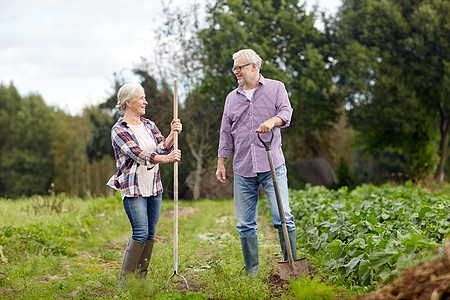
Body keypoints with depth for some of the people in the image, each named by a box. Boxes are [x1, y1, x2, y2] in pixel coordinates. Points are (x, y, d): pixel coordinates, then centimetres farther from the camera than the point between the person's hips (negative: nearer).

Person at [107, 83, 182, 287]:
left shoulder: (149, 125, 12)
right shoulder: (119, 130, -8)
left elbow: (162, 148, 0)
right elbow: (138, 154, -20)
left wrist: (173, 134, -18)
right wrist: (167, 159, -31)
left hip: (154, 187, 7)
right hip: (133, 188, -6)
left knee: (150, 234, 5)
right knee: (141, 232, -14)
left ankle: (141, 279, 13)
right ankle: (125, 281, -8)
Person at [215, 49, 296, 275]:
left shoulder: (275, 88, 8)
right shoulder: (232, 98, 18)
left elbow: (286, 112, -8)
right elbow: (226, 133, 19)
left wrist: (273, 121, -30)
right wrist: (221, 163, 13)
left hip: (272, 165, -4)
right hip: (243, 170, 4)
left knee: (282, 216, -12)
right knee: (245, 224, 3)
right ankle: (252, 273, 11)